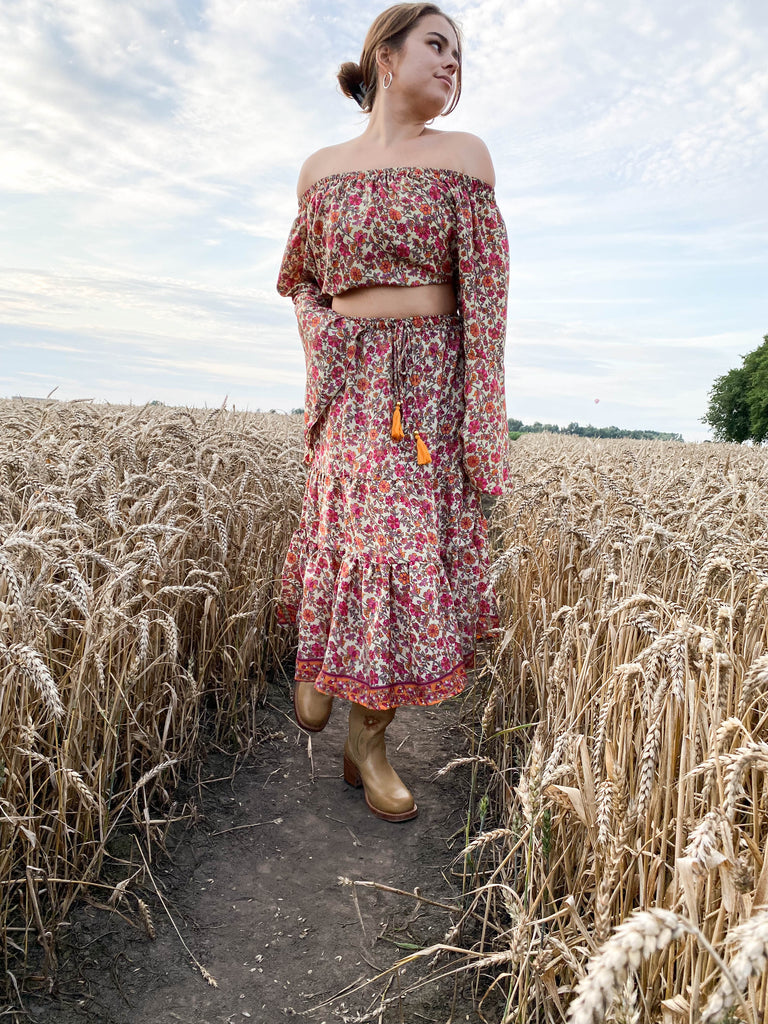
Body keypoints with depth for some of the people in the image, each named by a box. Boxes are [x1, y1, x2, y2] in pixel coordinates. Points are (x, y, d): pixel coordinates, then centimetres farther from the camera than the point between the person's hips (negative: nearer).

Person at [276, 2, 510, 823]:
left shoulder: (464, 155, 6)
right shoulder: (321, 169, 11)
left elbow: (483, 288, 0)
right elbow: (301, 279, 21)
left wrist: (481, 412, -8)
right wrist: (318, 341, 1)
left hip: (433, 376, 0)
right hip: (349, 376, 1)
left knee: (412, 539, -4)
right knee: (353, 528, -3)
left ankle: (369, 741, 10)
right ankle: (313, 657, 30)